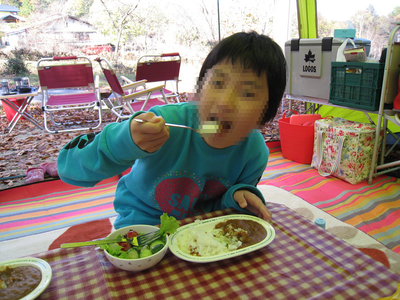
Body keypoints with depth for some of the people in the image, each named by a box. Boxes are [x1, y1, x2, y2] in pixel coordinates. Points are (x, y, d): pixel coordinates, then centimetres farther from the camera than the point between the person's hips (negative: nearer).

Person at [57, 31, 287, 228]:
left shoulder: (255, 152, -16)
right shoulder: (165, 122, -30)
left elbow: (218, 206, 0)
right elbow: (70, 165, -27)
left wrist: (237, 195, -24)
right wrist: (126, 141, -47)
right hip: (144, 220, -2)